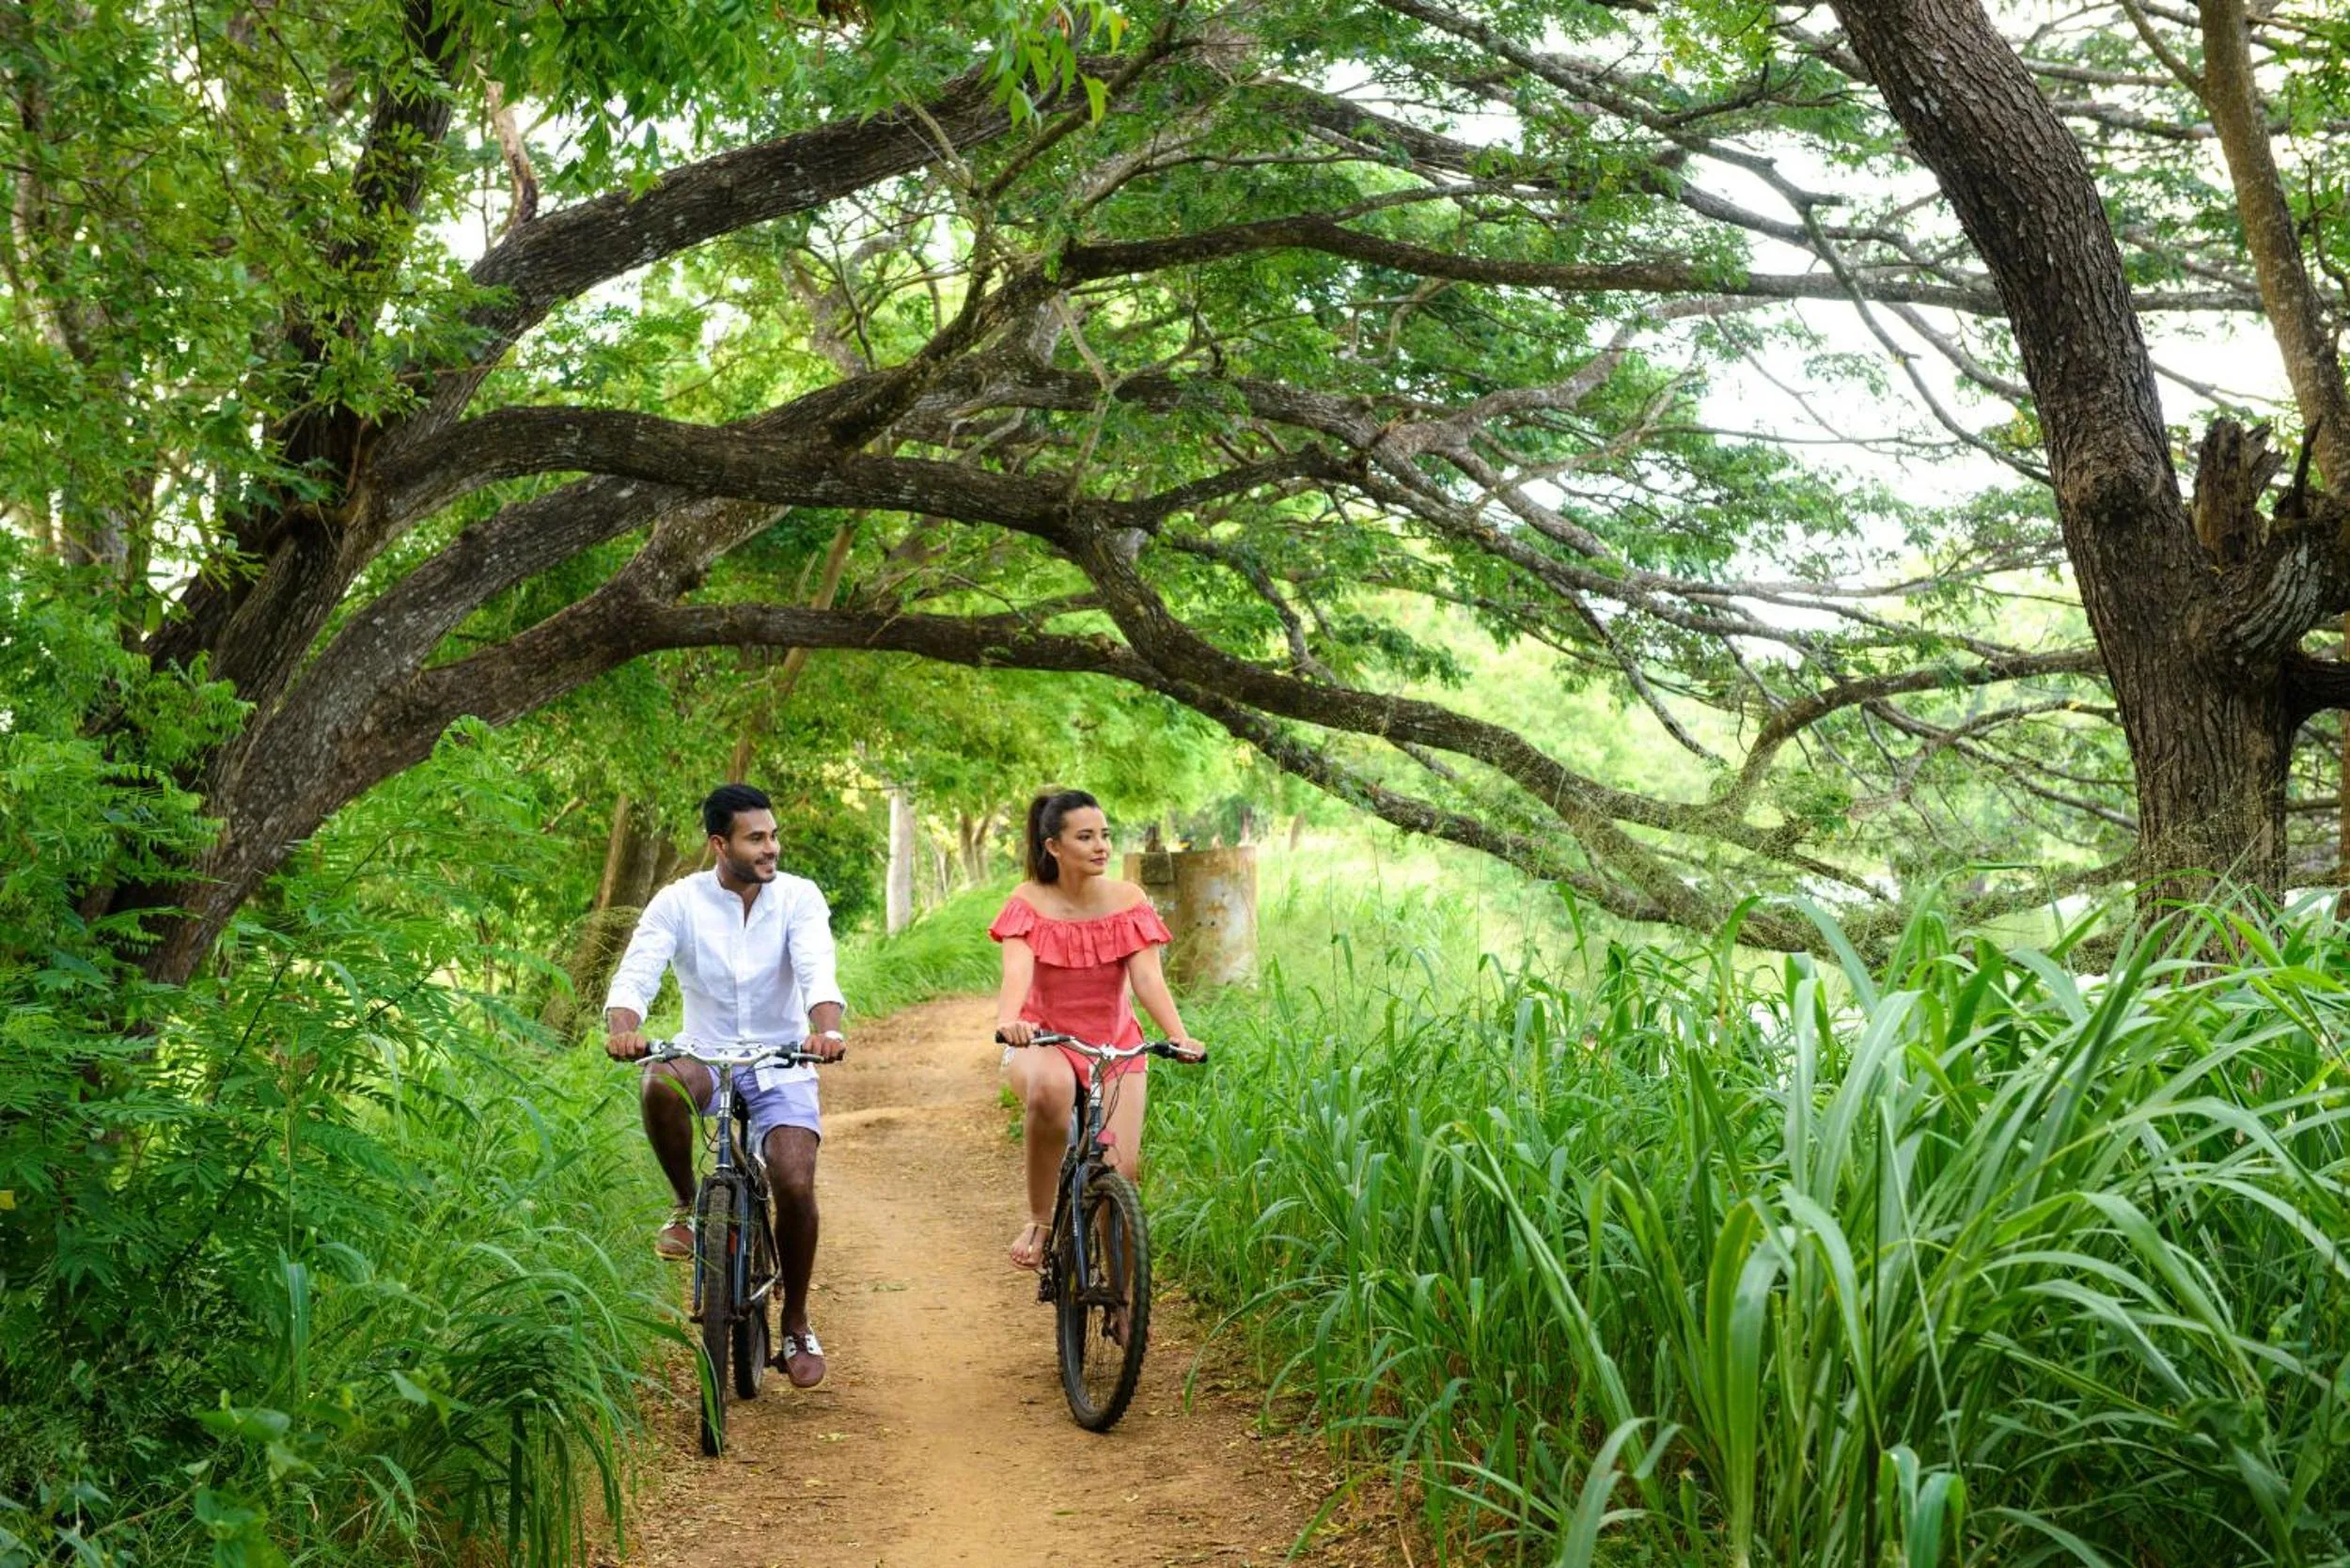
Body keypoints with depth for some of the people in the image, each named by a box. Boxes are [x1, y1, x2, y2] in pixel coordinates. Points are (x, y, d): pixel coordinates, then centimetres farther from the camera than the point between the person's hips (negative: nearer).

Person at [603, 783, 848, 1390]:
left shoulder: (799, 898, -7)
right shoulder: (678, 902, -7)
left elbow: (817, 970, -22)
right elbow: (636, 973, -17)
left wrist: (827, 1030, -43)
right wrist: (621, 1030, -40)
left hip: (781, 1067, 0)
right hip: (706, 1058, 0)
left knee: (795, 1186, -18)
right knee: (660, 1085, -36)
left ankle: (797, 1327, 5)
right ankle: (688, 1206, -9)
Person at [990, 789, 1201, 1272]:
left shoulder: (1128, 901, -5)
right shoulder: (1029, 902, -10)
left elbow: (1148, 978, -16)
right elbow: (1017, 972, -26)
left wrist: (1179, 1035, -34)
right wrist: (1008, 1022, -48)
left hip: (1115, 1045, 2)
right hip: (1044, 1042, -2)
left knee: (1119, 1171, -14)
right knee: (1051, 1089, -39)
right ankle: (1039, 1221, -20)